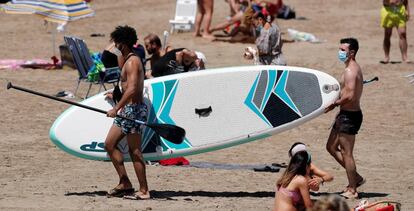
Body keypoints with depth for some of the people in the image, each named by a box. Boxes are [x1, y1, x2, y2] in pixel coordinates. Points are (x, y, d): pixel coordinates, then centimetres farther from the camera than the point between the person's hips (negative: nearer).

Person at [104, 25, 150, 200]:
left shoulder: (132, 62, -16)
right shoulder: (129, 60, 15)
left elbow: (132, 89, -27)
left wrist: (116, 108, -29)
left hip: (133, 109, -11)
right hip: (127, 109, 11)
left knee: (134, 151, -6)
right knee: (109, 144, 10)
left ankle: (144, 190, -3)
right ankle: (124, 184, 12)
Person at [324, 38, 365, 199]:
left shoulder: (350, 71, -19)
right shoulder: (354, 68, 14)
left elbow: (350, 96, -28)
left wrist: (335, 104, -14)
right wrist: (336, 102, 7)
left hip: (349, 116, -11)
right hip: (345, 114, 11)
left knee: (346, 153, -2)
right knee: (331, 147, 18)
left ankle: (352, 190, 5)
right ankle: (356, 178, 24)